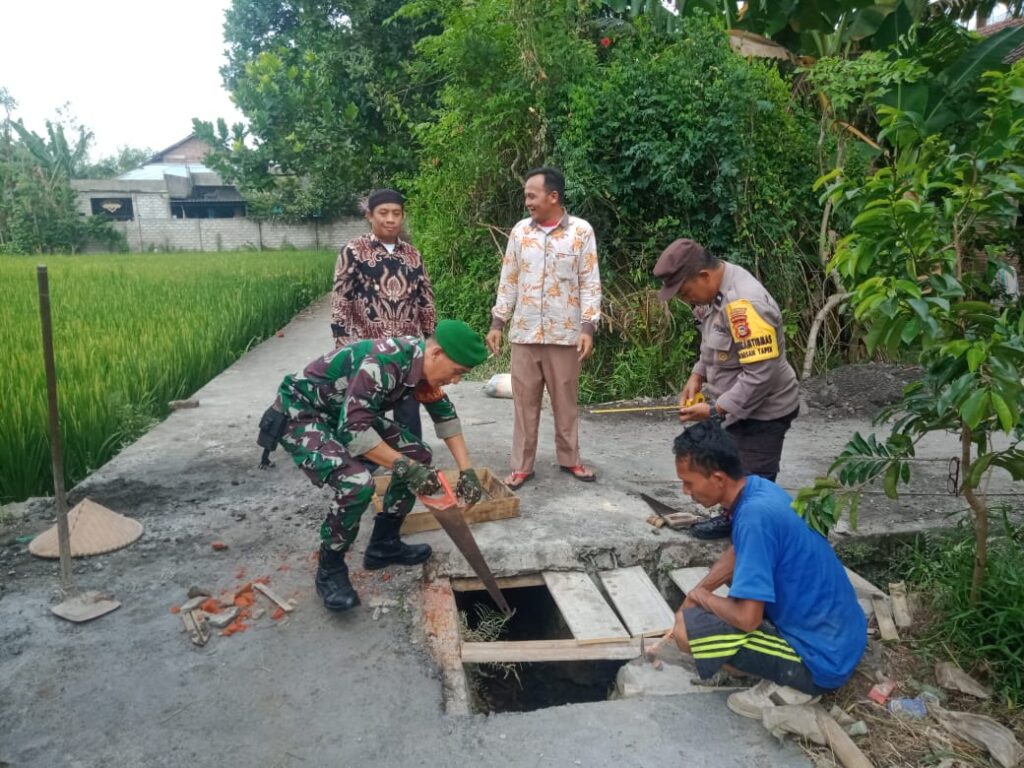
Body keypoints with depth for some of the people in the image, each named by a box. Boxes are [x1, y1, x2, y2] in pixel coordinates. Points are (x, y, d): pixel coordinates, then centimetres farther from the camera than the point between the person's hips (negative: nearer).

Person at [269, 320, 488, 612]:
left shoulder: (423, 363, -6)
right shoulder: (384, 362, -34)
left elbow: (445, 415, 6)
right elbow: (353, 429, -35)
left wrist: (467, 470, 0)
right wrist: (406, 466, -30)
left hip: (351, 413, 9)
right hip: (301, 413, -9)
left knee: (419, 455, 3)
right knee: (357, 482, -30)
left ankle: (383, 545, 16)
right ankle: (330, 570, -4)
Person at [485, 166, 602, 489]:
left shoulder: (581, 231, -3)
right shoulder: (520, 231, 5)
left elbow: (590, 283, -4)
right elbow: (508, 281, 9)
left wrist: (587, 327, -11)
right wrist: (497, 322, 5)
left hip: (565, 333, -2)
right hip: (524, 332, 2)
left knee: (565, 400, 10)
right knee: (524, 401, 7)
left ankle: (569, 458, 26)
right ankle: (522, 465, 17)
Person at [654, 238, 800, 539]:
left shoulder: (744, 304, -32)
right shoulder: (715, 288, 0)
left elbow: (760, 373, -31)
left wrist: (714, 410, -27)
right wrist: (697, 376, 3)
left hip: (762, 411, -10)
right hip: (739, 406, 10)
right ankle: (733, 518, 43)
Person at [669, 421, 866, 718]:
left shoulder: (755, 515, -28)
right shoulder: (758, 488, 0)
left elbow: (747, 618, -28)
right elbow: (736, 555, 19)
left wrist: (702, 597, -8)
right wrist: (695, 595, 13)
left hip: (823, 658, -9)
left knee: (686, 630, -17)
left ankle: (789, 687, -3)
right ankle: (791, 676, 16)